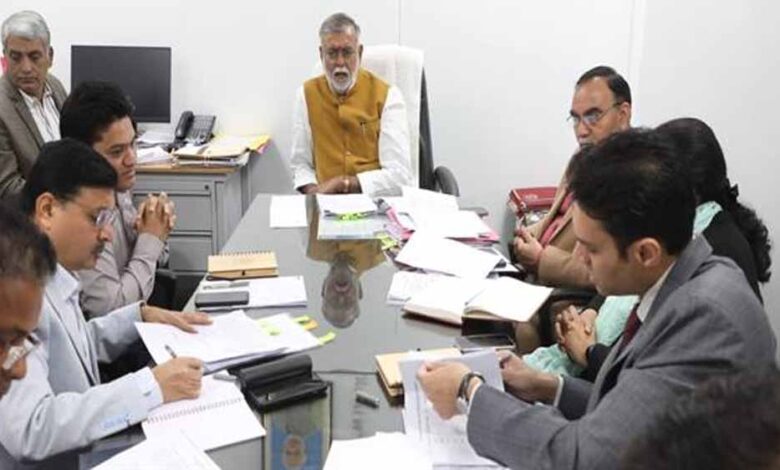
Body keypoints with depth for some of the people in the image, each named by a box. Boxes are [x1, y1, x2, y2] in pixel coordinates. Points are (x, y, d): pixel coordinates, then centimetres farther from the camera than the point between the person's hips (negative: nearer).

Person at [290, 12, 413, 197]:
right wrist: (313, 191, -8)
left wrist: (342, 183, -16)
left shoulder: (387, 96, -3)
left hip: (375, 199, -1)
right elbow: (301, 164, 12)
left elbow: (400, 176, -9)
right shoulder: (307, 94, 7)